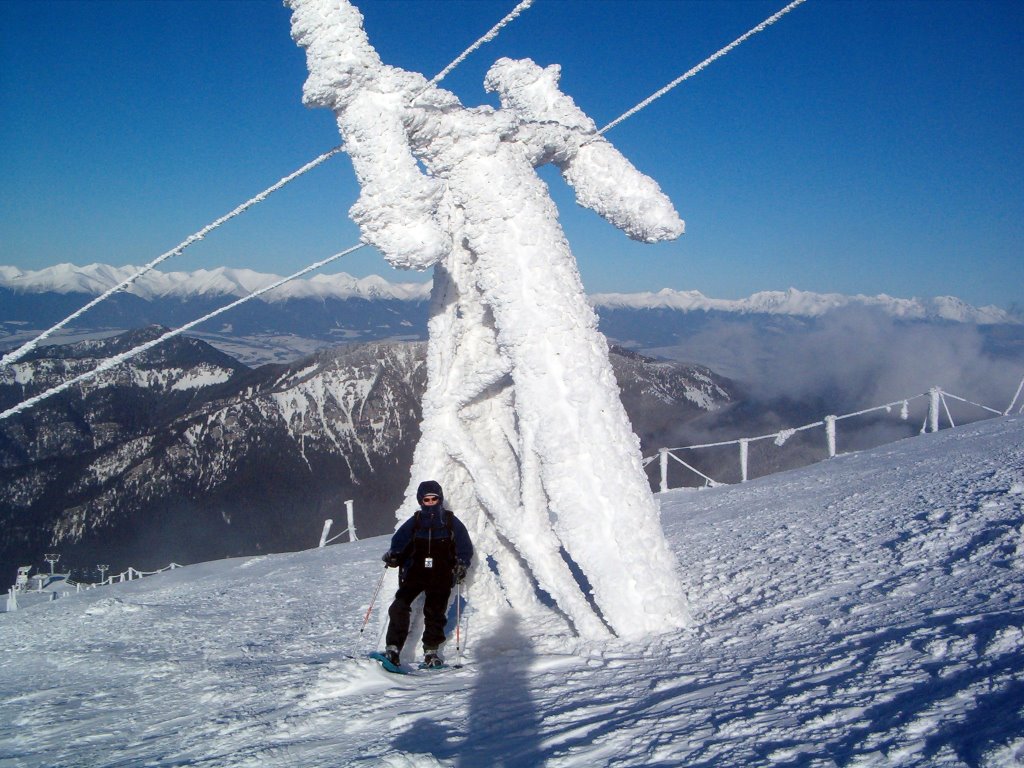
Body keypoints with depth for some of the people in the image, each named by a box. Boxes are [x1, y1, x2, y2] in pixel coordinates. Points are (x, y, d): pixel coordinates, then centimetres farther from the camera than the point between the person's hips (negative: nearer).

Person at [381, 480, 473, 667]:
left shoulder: (451, 522, 9)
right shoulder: (414, 522, 12)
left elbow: (465, 548, 8)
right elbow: (398, 541, 7)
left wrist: (462, 565, -10)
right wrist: (392, 556, -14)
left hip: (440, 575, -1)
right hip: (415, 572, 1)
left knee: (435, 613, -6)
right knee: (400, 606, -16)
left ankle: (431, 651, 11)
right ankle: (393, 649, -15)